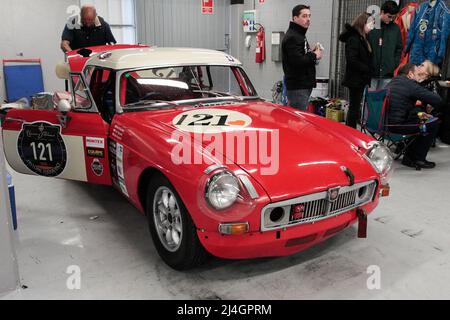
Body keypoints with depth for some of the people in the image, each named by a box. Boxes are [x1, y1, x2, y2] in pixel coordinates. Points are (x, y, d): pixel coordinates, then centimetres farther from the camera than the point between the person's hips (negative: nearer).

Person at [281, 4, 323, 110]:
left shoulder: (300, 35, 20)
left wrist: (312, 52, 6)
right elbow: (297, 61, -24)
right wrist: (314, 56, -10)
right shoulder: (292, 37, -13)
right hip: (297, 87, -10)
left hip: (304, 85, 10)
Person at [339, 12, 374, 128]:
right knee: (354, 107, -5)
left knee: (354, 107, 13)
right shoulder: (354, 39, -14)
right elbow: (352, 60, -22)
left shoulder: (361, 38, 16)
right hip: (356, 79, -9)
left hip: (360, 79, 9)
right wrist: (367, 69, -15)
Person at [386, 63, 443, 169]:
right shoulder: (411, 84, -9)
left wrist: (418, 112, 15)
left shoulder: (393, 82, 17)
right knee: (433, 124, 5)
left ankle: (409, 157, 28)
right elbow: (438, 101, -9)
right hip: (396, 126, -9)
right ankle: (419, 159, 13)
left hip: (384, 122, 9)